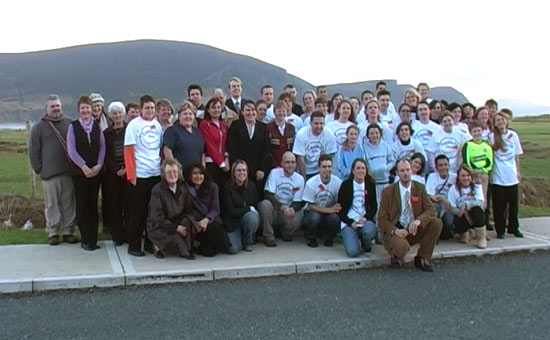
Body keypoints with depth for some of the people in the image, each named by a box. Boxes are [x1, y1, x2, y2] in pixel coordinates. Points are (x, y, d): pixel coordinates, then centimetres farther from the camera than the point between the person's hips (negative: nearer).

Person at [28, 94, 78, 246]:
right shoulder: (38, 127, 5)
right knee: (52, 205, 3)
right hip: (50, 174, -2)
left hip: (69, 172, 2)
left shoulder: (69, 124, 9)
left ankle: (68, 231, 14)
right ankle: (52, 233, 12)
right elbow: (33, 151, 5)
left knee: (69, 204, 5)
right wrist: (39, 170, 0)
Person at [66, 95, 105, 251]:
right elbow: (71, 150, -5)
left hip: (96, 171, 2)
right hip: (79, 172, -2)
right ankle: (86, 240, 5)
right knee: (82, 205, 0)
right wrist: (84, 167, -12)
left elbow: (102, 146, 5)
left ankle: (93, 239, 12)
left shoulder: (97, 126, 7)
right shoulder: (73, 126, 0)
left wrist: (99, 165, -8)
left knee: (93, 204, 6)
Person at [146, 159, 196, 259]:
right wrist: (175, 228, -23)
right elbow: (157, 218, -16)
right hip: (158, 227, -4)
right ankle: (158, 246, 3)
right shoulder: (157, 190, -14)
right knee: (176, 239, -31)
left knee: (188, 221, -28)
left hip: (177, 222, 4)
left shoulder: (183, 188, 1)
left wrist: (194, 223, -18)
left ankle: (187, 250, -7)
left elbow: (188, 210, 3)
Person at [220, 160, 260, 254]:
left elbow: (256, 206, 6)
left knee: (251, 217, -33)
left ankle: (247, 242, -6)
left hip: (247, 219, 3)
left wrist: (255, 213, -15)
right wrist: (249, 208, -15)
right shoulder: (227, 187, -12)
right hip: (231, 222, -3)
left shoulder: (251, 185, 1)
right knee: (233, 249, -24)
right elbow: (230, 211, -15)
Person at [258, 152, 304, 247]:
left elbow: (297, 202, -3)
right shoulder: (274, 173, -7)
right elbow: (268, 195, -16)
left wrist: (292, 209, -27)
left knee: (297, 217, -31)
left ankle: (287, 234, 9)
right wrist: (282, 207, -30)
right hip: (274, 209, -1)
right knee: (265, 204, -33)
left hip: (288, 211, 1)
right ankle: (268, 236, -16)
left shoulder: (299, 179, -1)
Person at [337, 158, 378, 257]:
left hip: (365, 220, 2)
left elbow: (374, 206, 9)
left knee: (370, 231, -36)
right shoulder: (346, 185, 1)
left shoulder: (370, 184, 7)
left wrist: (366, 218, -10)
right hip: (349, 222, -2)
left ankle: (366, 245, 2)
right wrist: (350, 223, -14)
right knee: (353, 252, -22)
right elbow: (340, 207, 0)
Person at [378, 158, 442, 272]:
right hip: (396, 231, -4)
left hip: (414, 229, 4)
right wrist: (395, 230, -27)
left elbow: (431, 210, -6)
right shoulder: (388, 192, -7)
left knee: (437, 223, -19)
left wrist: (419, 221, -28)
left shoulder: (419, 188, 1)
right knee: (402, 247, -36)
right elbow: (382, 219, -7)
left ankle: (422, 259, -4)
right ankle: (396, 256, 4)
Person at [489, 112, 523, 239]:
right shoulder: (492, 137, -3)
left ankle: (513, 228, 20)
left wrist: (518, 171, 8)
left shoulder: (513, 135, 4)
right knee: (499, 204, 2)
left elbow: (516, 155, 10)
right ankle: (500, 230, 10)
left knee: (513, 203, 8)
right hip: (498, 176, -2)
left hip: (511, 176, 3)